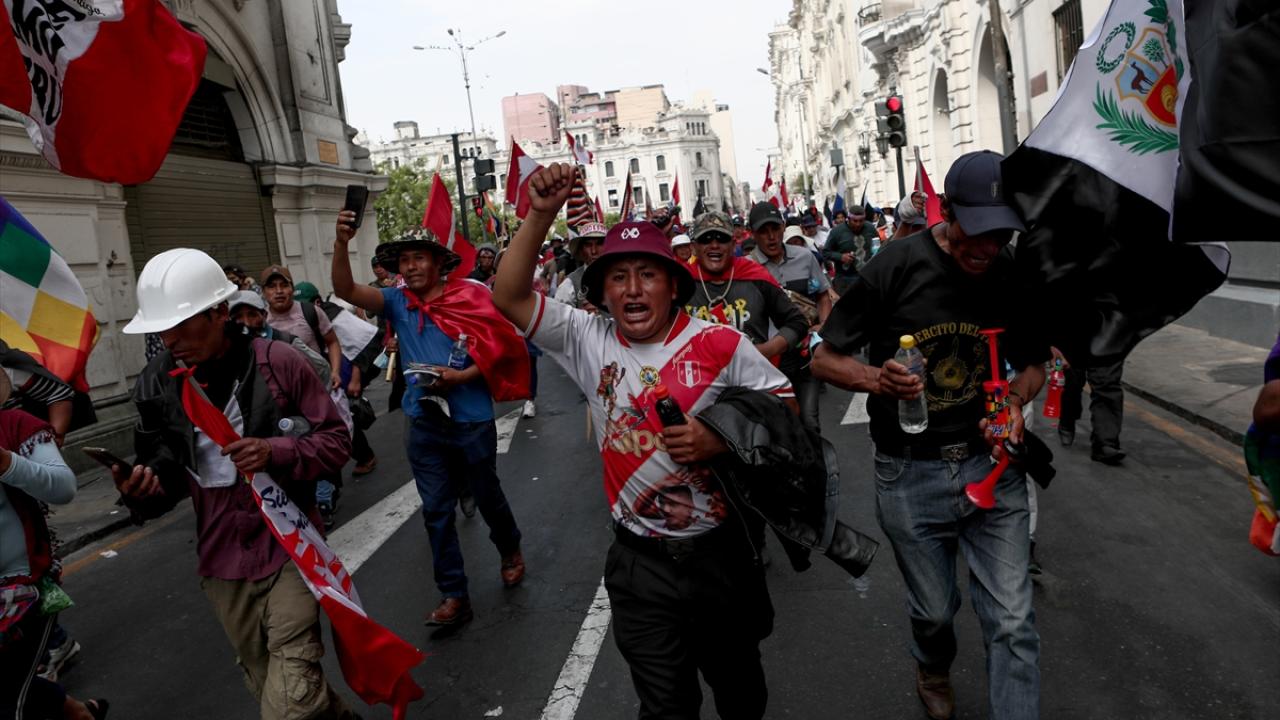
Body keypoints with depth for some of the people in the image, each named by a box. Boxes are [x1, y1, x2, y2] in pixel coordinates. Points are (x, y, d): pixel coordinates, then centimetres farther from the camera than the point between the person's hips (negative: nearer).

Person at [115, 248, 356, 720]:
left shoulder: (277, 362, -11)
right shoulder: (156, 384, 0)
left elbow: (336, 440, -6)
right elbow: (167, 476, 6)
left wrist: (276, 452, -24)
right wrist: (144, 491, -17)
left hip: (289, 549, -4)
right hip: (222, 561, 4)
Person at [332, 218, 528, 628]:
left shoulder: (470, 297, -7)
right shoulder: (397, 302, 2)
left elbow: (499, 347, -9)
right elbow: (345, 290, -10)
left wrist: (460, 376, -21)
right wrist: (341, 243, -26)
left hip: (472, 421, -3)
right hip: (424, 425, 3)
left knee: (488, 497, 15)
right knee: (436, 511, 6)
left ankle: (510, 551, 44)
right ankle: (454, 597, 16)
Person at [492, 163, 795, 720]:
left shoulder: (720, 345, -9)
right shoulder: (589, 341, -4)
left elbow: (784, 406, -3)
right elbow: (509, 297, -9)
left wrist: (722, 439, -19)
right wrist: (541, 214, -19)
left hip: (720, 552, 0)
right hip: (640, 564, 0)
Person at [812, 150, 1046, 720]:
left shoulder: (1016, 276, -4)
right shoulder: (895, 267, -14)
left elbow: (1033, 364, 11)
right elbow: (825, 359, -6)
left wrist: (1016, 402, -11)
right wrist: (877, 379, -26)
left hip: (991, 464, 2)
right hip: (909, 474, -1)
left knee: (1013, 624, 1)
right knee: (934, 611, 18)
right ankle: (933, 669, 53)